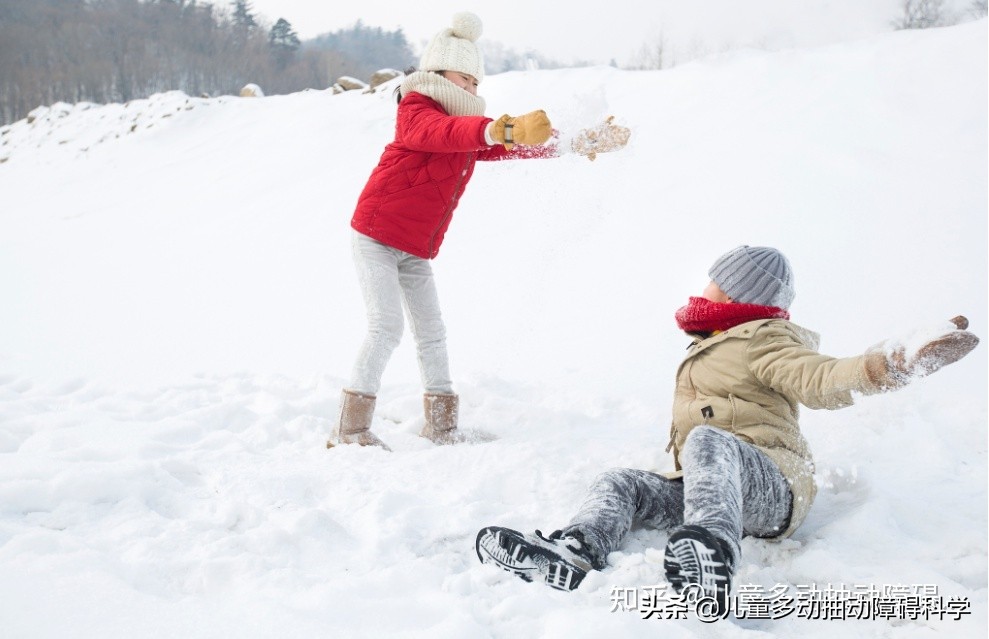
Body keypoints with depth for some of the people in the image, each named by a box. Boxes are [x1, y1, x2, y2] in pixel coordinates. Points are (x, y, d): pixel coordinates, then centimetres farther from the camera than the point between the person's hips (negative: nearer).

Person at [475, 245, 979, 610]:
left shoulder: (763, 342, -1)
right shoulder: (717, 349, 30)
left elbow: (819, 380, -19)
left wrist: (890, 368, -34)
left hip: (771, 489, -9)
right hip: (708, 487, 9)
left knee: (709, 441, -38)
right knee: (621, 485, -5)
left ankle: (714, 556, -62)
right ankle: (574, 552, -35)